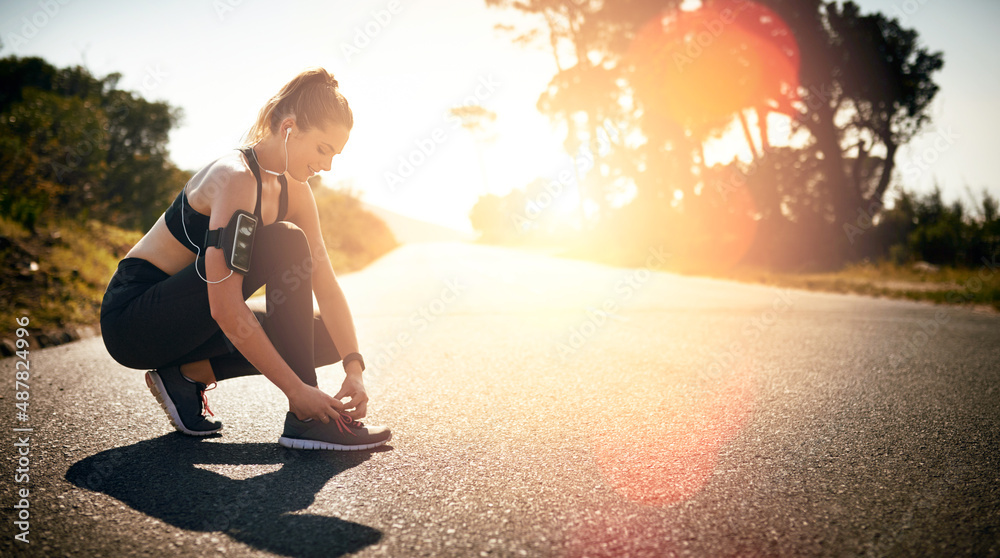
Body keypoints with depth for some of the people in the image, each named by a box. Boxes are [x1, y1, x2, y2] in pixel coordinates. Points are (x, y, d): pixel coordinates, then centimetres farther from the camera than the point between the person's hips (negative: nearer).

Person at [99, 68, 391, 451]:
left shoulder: (293, 192, 2)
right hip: (132, 316, -8)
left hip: (182, 318, 8)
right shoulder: (236, 177, -25)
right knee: (285, 242, -26)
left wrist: (354, 369, -11)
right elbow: (225, 308, -31)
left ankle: (189, 374, 2)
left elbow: (326, 287, 2)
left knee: (329, 335, 0)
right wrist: (296, 389, -31)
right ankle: (305, 420, -24)